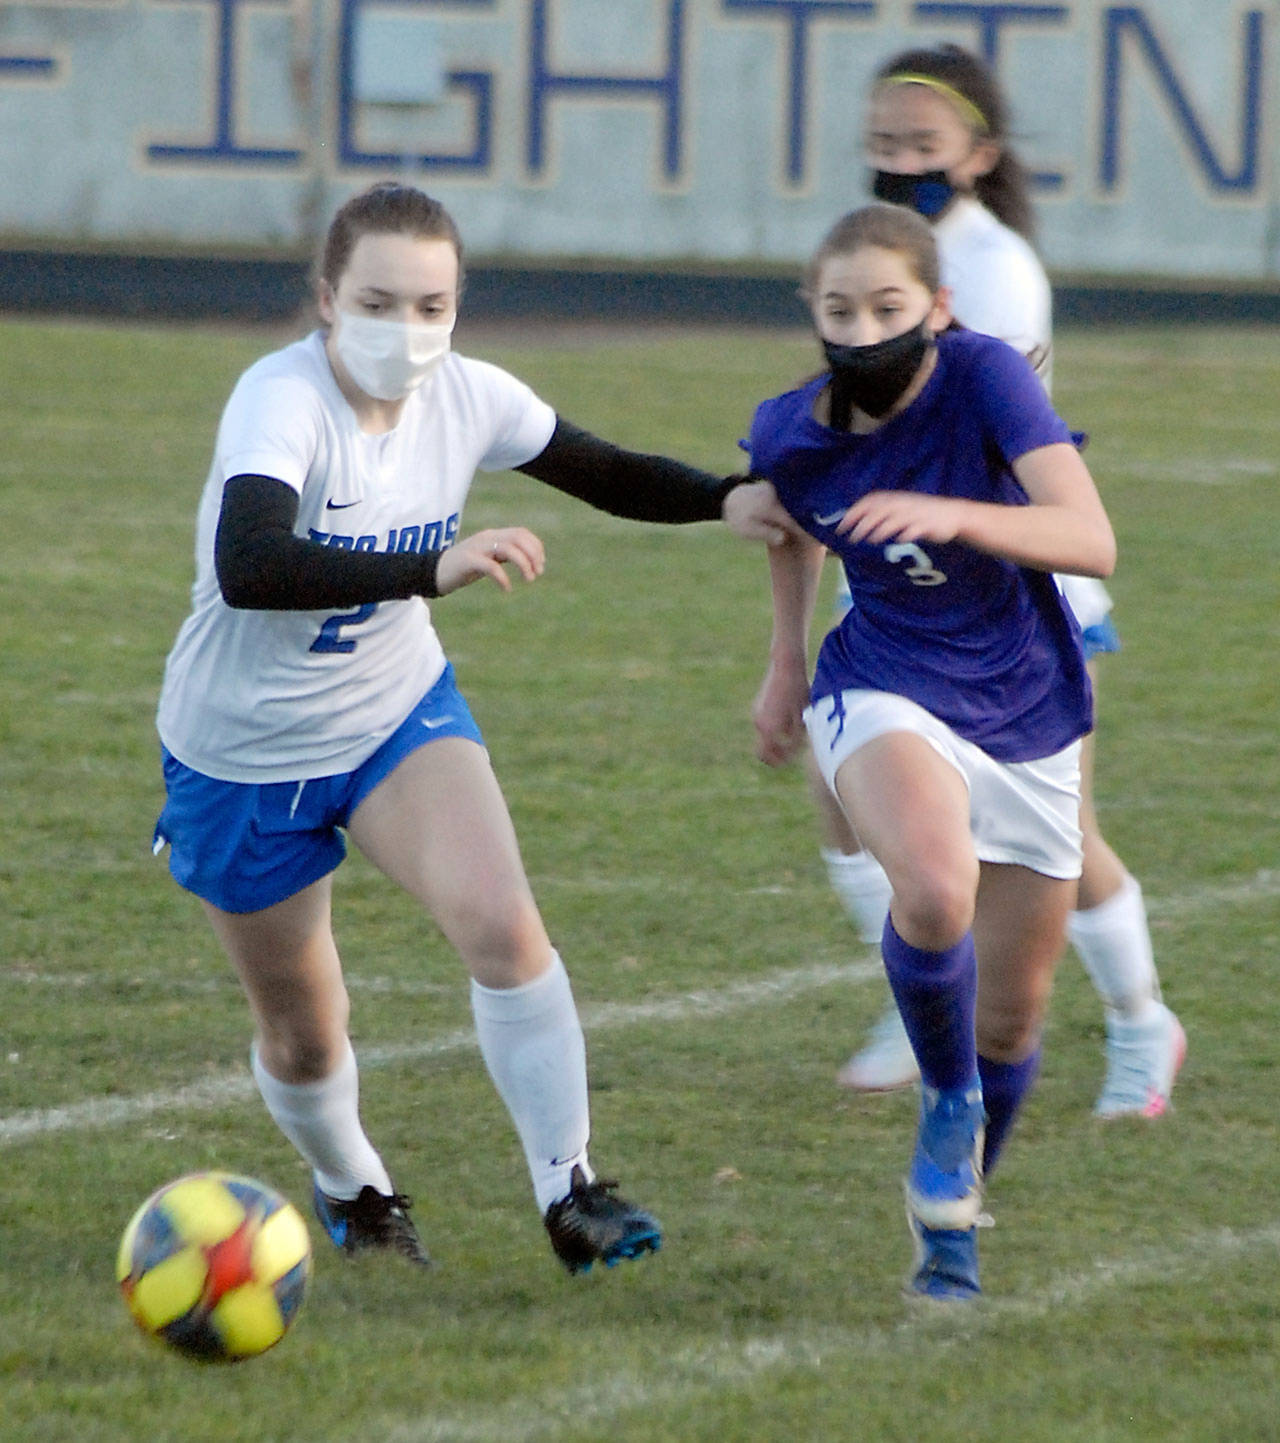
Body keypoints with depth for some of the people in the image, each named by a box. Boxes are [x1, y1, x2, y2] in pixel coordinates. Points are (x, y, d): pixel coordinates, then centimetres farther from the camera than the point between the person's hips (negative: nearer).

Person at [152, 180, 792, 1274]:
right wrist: (433, 569, -59)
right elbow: (247, 569, -48)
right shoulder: (282, 401, -30)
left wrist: (727, 499, -14)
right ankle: (351, 1189, 42)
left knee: (502, 923, -23)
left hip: (398, 711, 3)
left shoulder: (468, 399, -13)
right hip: (243, 753, -3)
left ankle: (568, 1191, -13)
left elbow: (604, 473, 4)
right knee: (303, 1037, 10)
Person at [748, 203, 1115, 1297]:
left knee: (1012, 1010, 9)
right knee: (935, 888, -34)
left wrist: (952, 516, -43)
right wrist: (787, 658, 16)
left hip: (1026, 712, 0)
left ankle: (956, 1207, 36)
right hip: (886, 694, 0)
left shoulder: (986, 378, -20)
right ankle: (948, 1098, -7)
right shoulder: (792, 433, -10)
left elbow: (1093, 542, -30)